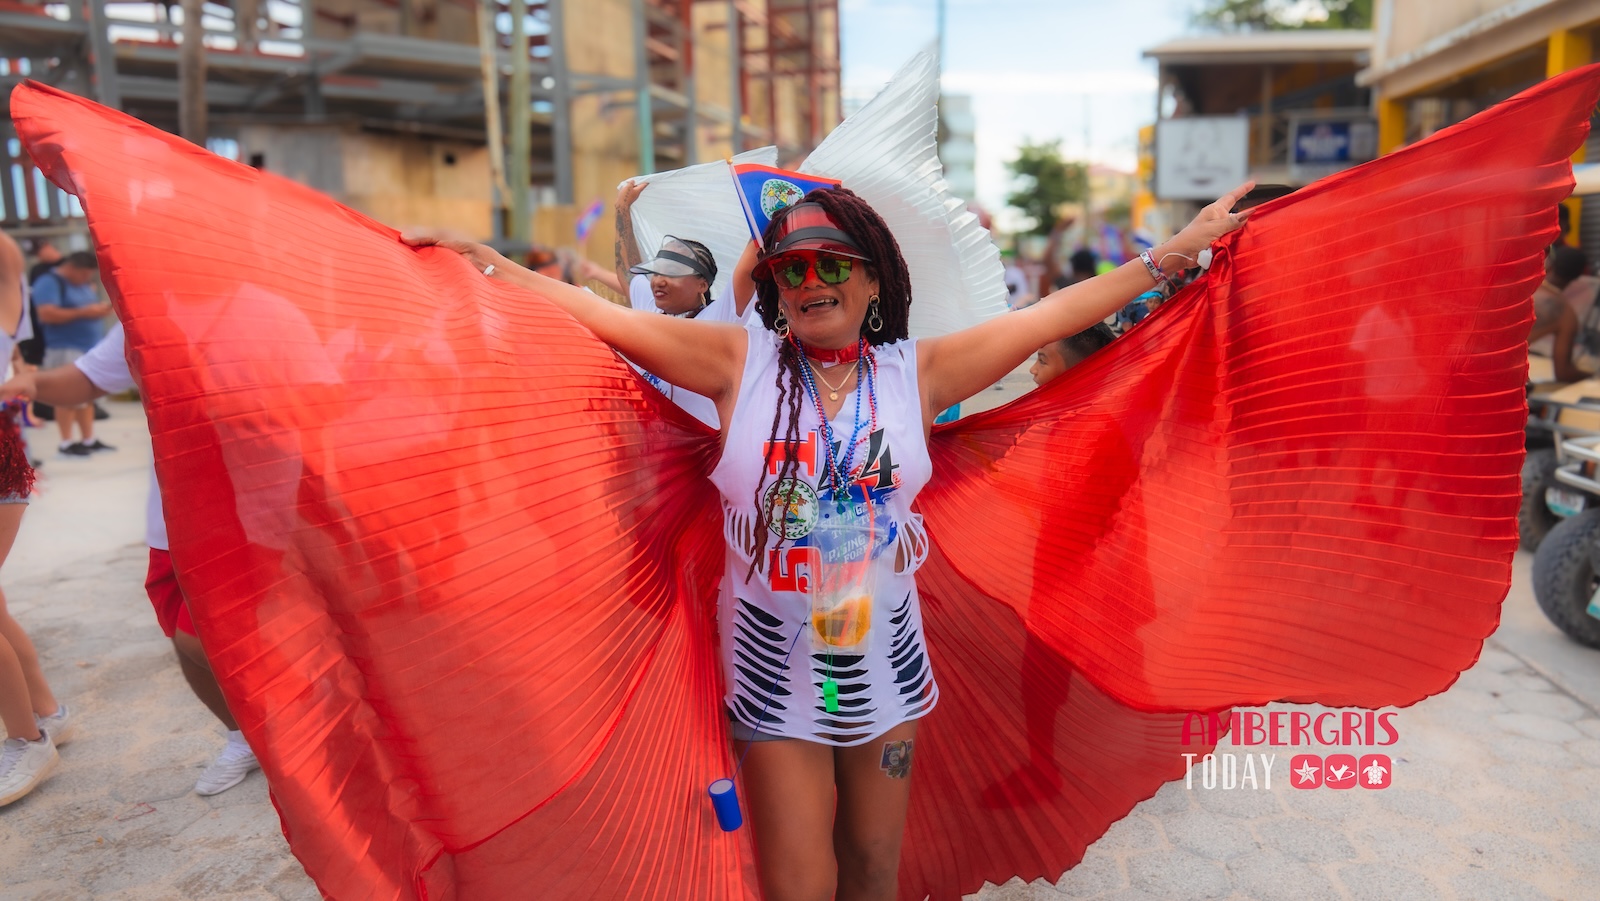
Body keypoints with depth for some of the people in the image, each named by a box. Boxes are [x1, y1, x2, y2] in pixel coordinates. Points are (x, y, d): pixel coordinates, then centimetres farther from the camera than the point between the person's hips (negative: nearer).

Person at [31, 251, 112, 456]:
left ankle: (88, 439, 13)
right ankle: (66, 443, -5)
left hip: (90, 347, 8)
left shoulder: (85, 283, 17)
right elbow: (47, 314, -20)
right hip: (66, 349, -8)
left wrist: (101, 309, 4)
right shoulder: (49, 282, -8)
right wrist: (84, 312, -19)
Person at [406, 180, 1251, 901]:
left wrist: (1176, 250, 3)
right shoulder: (741, 361, -6)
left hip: (887, 664, 2)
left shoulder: (917, 370, -2)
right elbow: (603, 316, -7)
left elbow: (1055, 314, 0)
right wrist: (490, 264, -8)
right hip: (774, 671, -2)